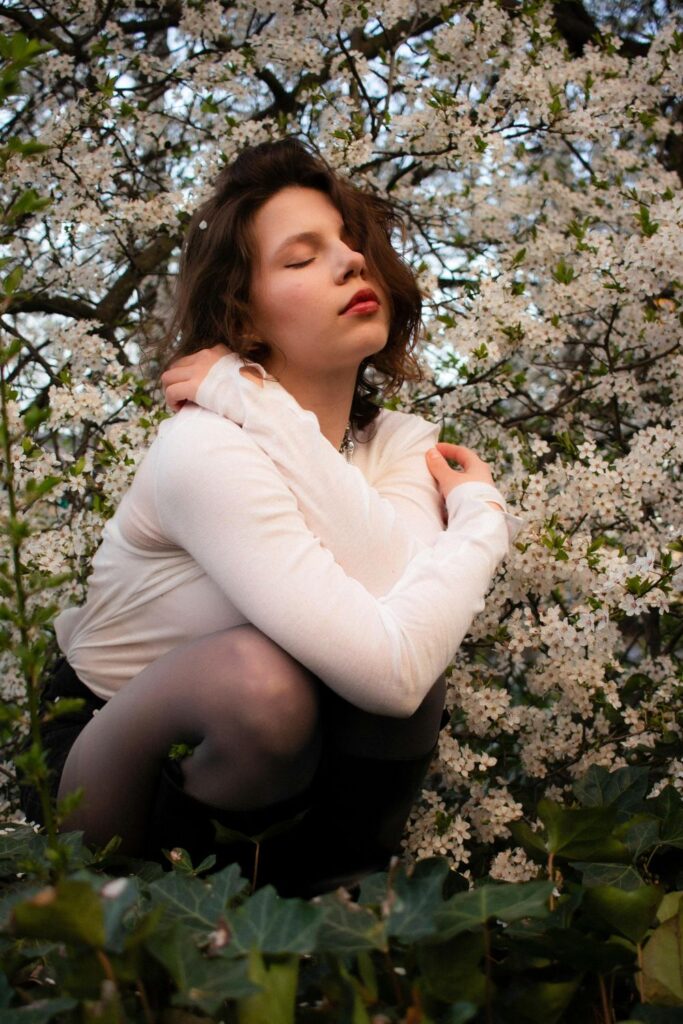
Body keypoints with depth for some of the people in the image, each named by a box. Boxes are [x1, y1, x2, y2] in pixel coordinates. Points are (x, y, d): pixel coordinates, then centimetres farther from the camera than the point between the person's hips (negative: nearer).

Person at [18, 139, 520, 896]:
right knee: (258, 677, -35)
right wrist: (483, 519, -19)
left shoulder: (401, 444, -6)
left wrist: (270, 415, -25)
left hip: (267, 792, 5)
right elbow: (386, 666, -36)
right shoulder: (206, 450, -26)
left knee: (412, 664, -25)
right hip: (109, 767, -4)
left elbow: (403, 595, -28)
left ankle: (329, 883, -1)